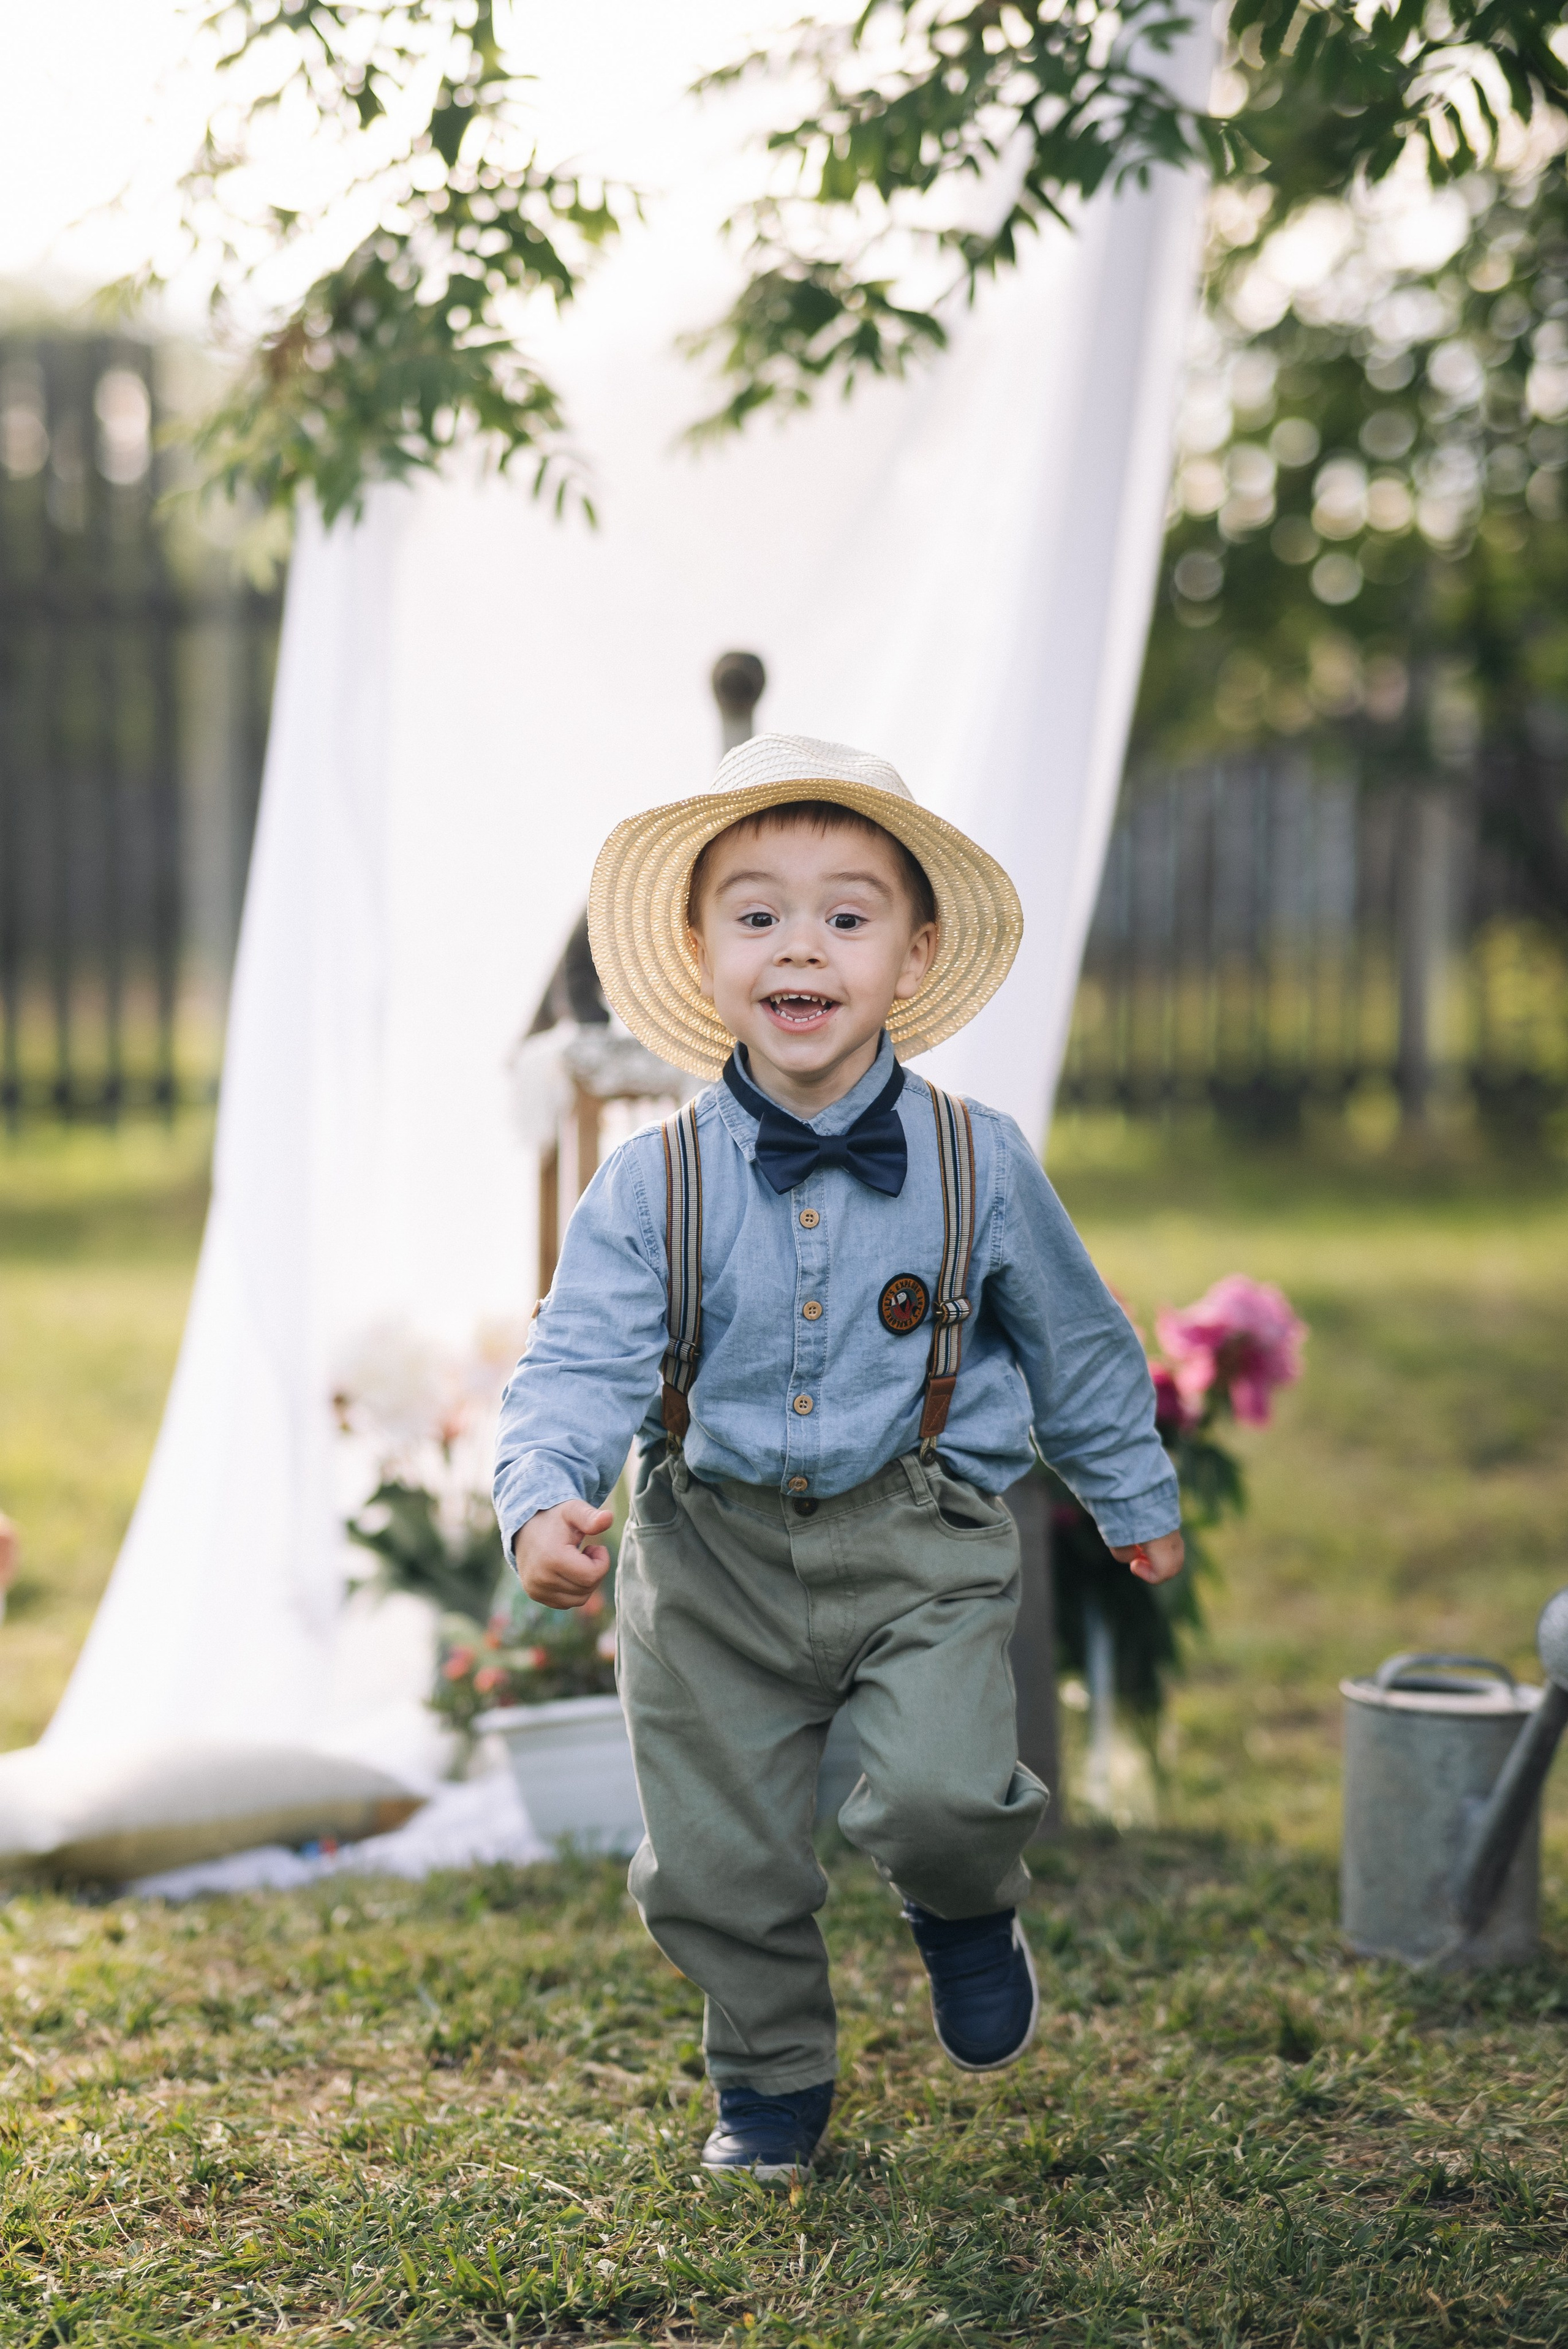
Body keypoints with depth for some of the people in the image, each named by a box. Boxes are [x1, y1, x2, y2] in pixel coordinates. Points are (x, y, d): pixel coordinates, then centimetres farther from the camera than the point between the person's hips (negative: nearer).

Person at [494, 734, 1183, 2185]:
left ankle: (968, 1909, 16)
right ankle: (773, 2077, 35)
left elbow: (1076, 1343, 8)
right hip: (713, 1551, 1)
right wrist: (546, 1502, -31)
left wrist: (1134, 1498, 19)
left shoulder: (979, 1166, -6)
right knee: (716, 1861, 7)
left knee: (939, 1796, -21)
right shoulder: (653, 1188, -8)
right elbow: (581, 1364, -12)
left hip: (921, 1540, -1)